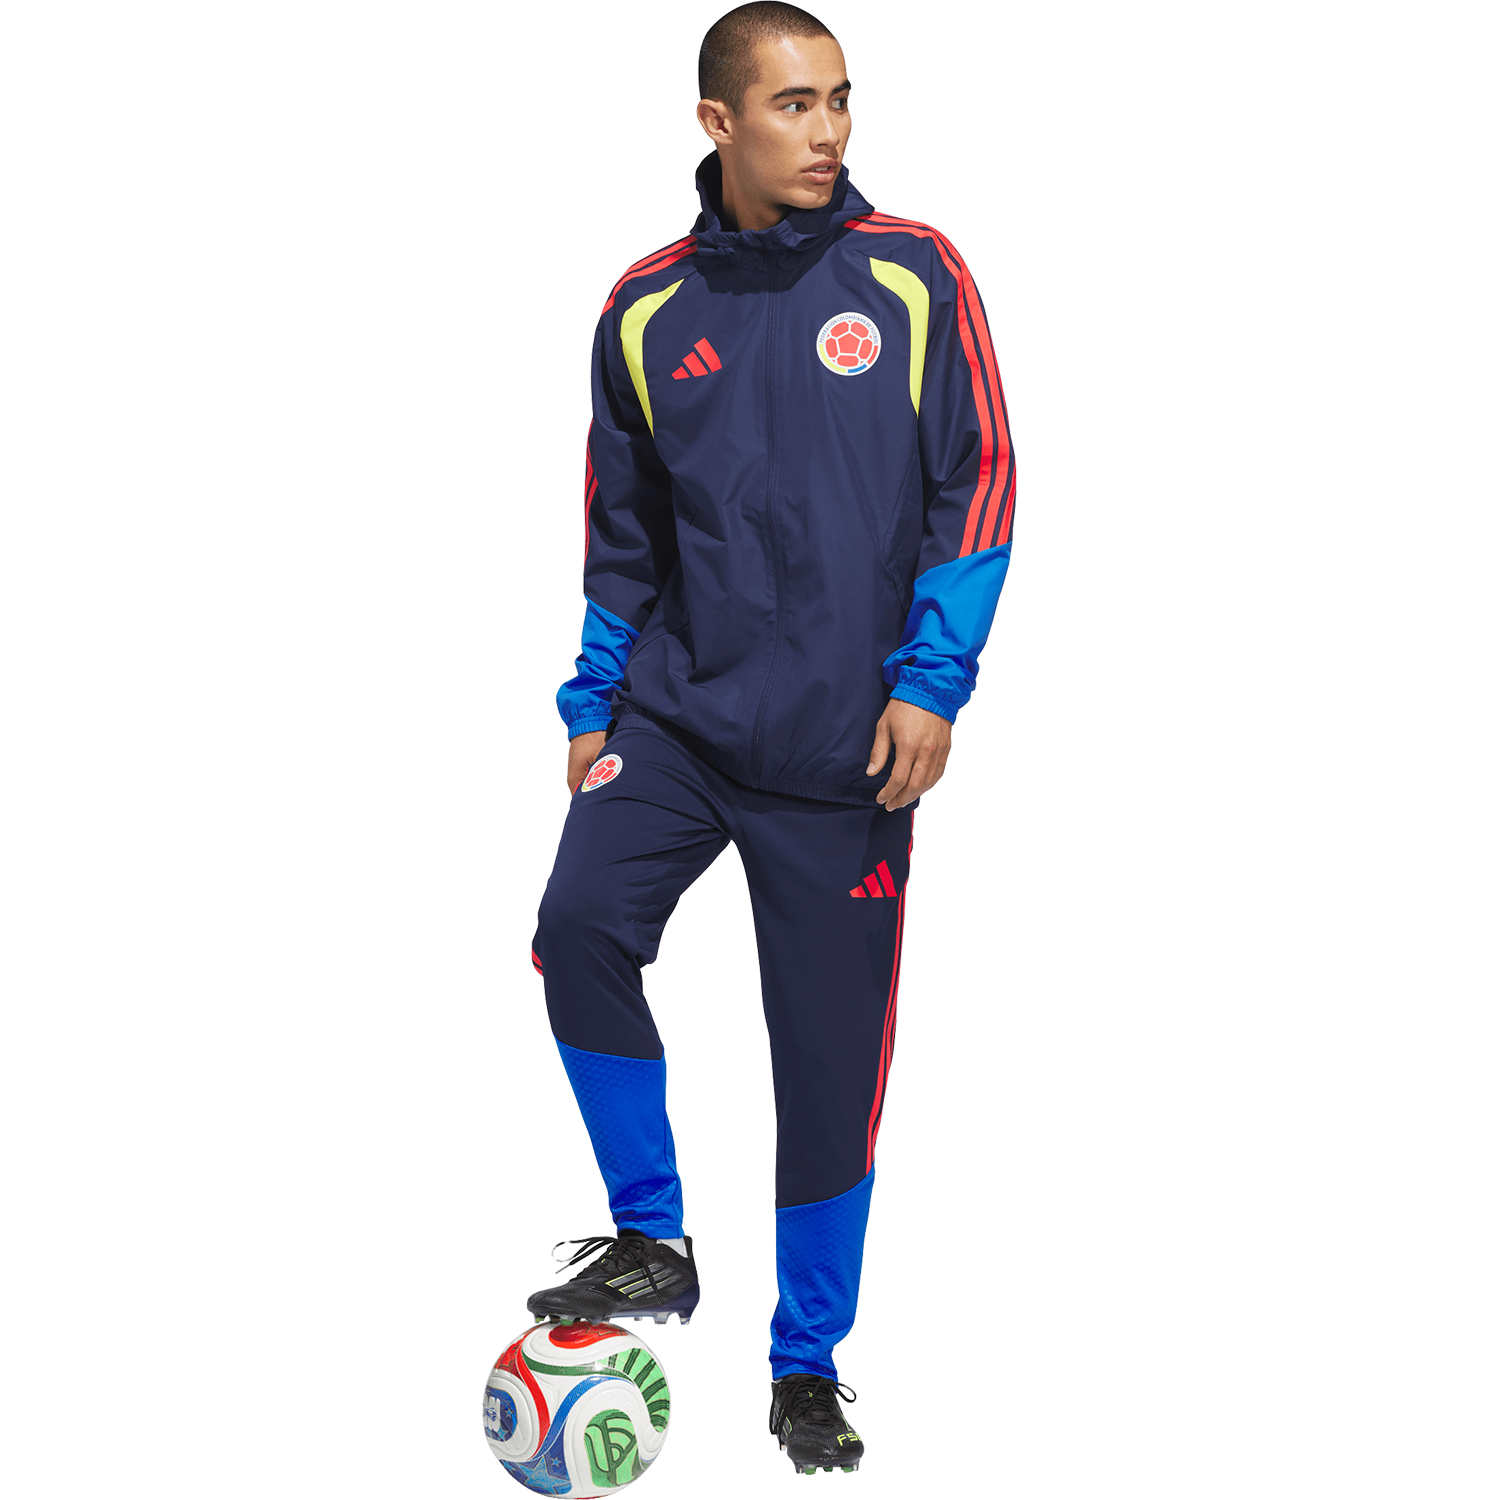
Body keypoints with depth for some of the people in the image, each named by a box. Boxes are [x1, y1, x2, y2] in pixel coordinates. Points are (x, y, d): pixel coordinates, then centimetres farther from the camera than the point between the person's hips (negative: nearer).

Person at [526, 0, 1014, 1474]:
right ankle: (651, 1241, 3)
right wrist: (595, 700, 12)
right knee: (580, 927, -19)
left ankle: (807, 1364, 20)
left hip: (847, 743, -2)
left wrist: (929, 684, -10)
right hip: (679, 707, 2)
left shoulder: (914, 277, -2)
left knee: (830, 1056, 2)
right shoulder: (648, 311, 5)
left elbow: (977, 485, -3)